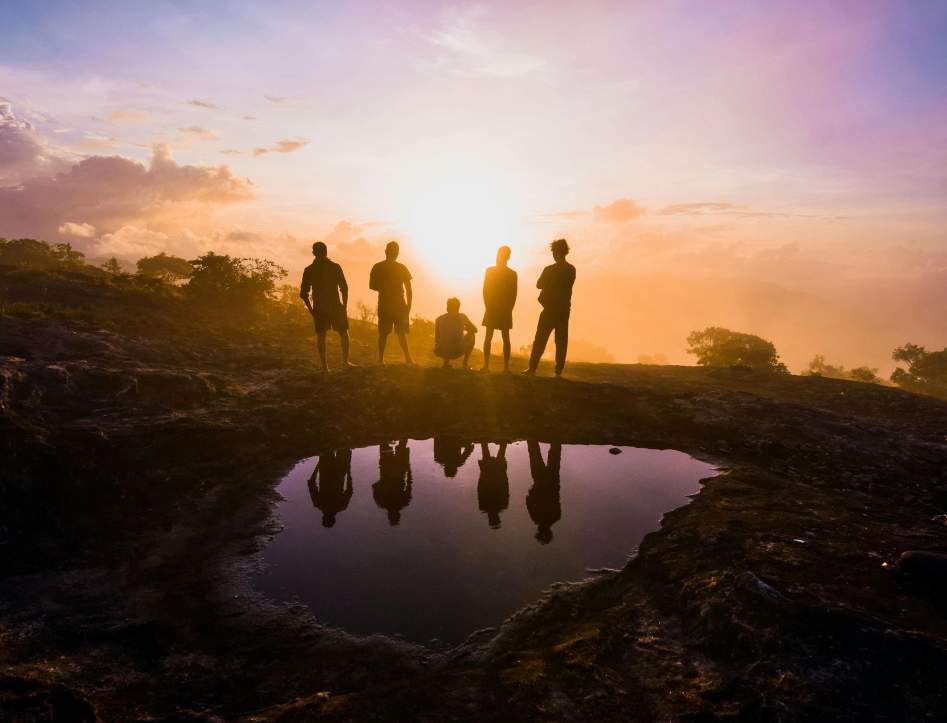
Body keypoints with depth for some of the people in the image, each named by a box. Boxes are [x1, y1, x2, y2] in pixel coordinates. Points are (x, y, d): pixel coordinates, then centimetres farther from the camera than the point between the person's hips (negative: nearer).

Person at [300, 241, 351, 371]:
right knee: (343, 333, 10)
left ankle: (324, 365, 5)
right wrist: (345, 306, 3)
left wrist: (311, 309, 9)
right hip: (336, 306, -1)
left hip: (319, 308, 1)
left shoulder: (309, 270, 0)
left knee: (320, 335, 8)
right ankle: (345, 361, 4)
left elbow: (303, 293, -1)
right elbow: (344, 288, -6)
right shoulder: (335, 267, -5)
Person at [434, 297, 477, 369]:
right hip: (457, 352, -3)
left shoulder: (438, 319, 6)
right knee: (471, 334, 25)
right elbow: (474, 330, 18)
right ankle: (466, 362, 20)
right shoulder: (462, 317, 3)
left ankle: (446, 361, 19)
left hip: (441, 353, 3)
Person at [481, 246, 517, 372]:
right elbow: (485, 290, 1)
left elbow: (514, 294, 1)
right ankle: (486, 365, 0)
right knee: (488, 337, -1)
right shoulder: (490, 271, 5)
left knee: (505, 338, 0)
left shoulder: (512, 274, 3)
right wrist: (488, 306, -7)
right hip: (491, 309, 1)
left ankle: (506, 366, 0)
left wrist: (509, 309, -8)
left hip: (505, 310, -1)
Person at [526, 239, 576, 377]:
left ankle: (532, 367, -1)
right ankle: (559, 370, 3)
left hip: (550, 310, -4)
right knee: (561, 341, 6)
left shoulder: (549, 270, -11)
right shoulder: (571, 270, 3)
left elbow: (539, 285, 1)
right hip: (564, 310, 4)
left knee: (540, 340, 1)